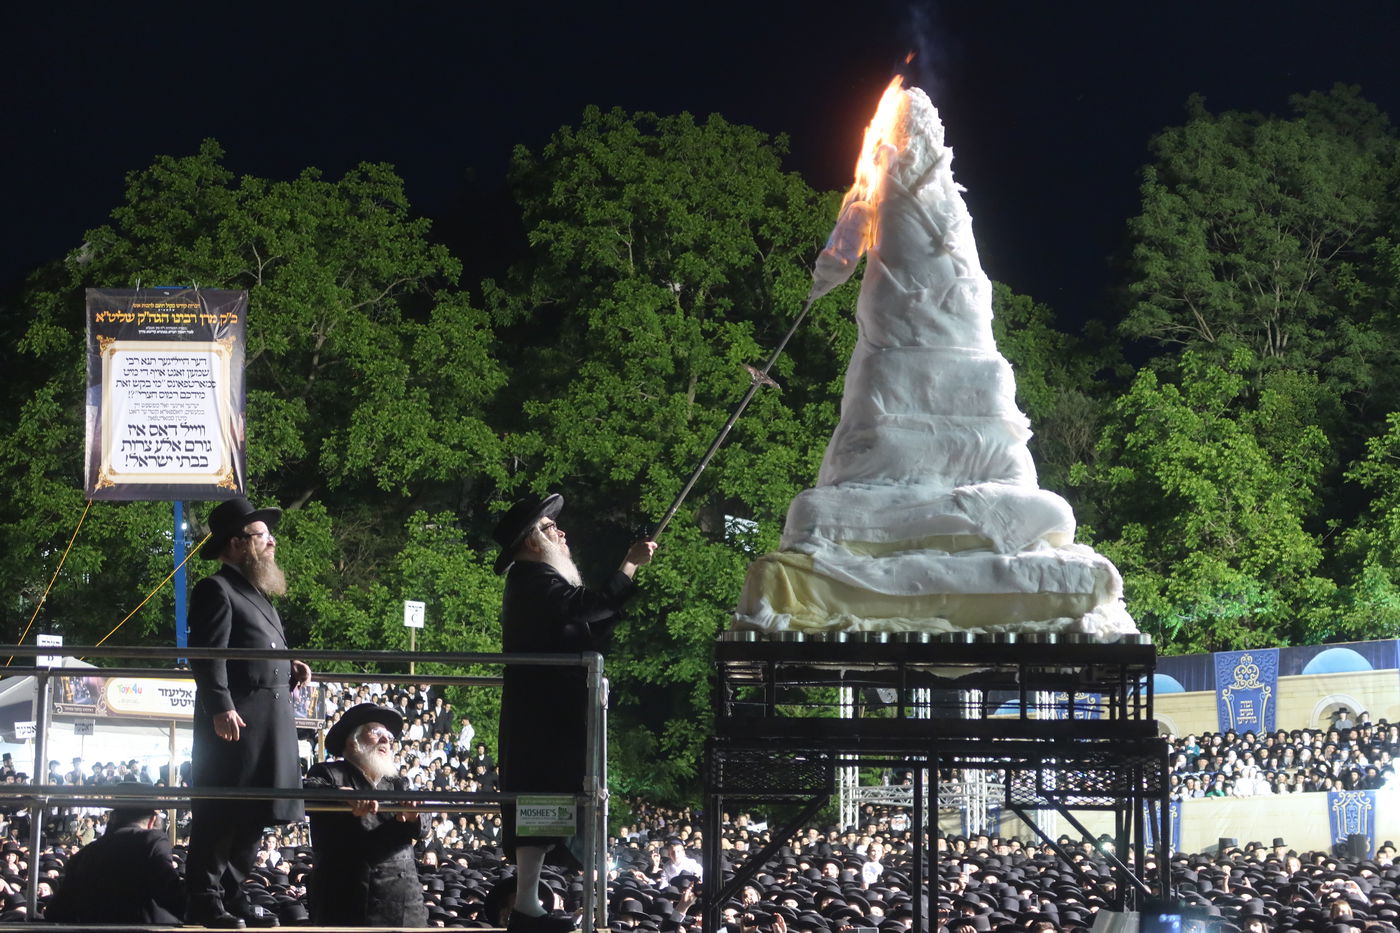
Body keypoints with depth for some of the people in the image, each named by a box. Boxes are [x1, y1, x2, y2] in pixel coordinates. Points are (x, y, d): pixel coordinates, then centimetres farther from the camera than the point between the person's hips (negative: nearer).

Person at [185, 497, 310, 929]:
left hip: (271, 723, 9)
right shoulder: (217, 590, -6)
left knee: (254, 814, 11)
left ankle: (232, 895, 18)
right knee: (221, 814, -7)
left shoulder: (259, 594, 23)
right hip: (234, 721, -9)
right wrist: (221, 709, -25)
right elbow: (208, 656, -16)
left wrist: (291, 668, 11)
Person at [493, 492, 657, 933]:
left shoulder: (532, 582, 20)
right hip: (544, 716, -11)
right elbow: (591, 606, -28)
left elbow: (585, 630, 19)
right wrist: (630, 565, -17)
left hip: (541, 716, 11)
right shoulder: (535, 582, -14)